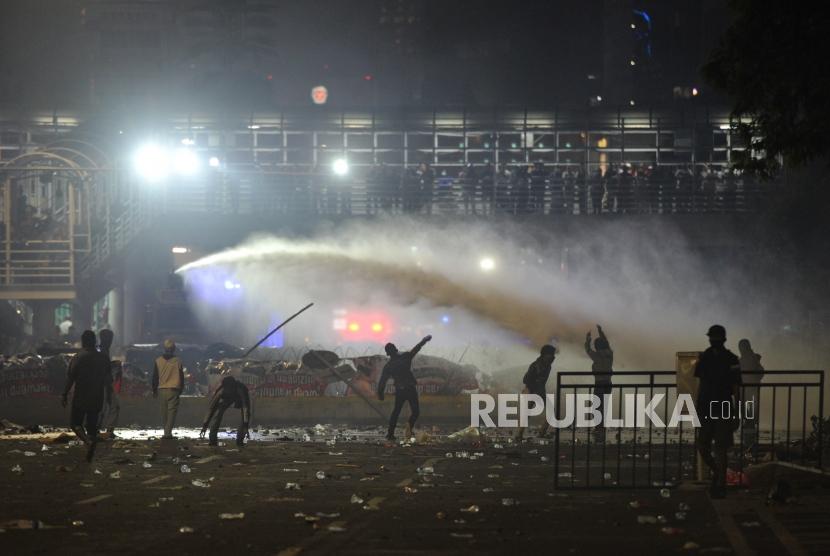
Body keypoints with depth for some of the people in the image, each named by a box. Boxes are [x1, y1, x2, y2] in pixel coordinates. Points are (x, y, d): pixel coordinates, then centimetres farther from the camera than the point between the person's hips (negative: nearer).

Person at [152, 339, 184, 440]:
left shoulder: (158, 361, 0)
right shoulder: (177, 361, -3)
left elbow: (155, 377, 5)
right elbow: (181, 377, 3)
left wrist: (154, 390, 14)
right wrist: (181, 389, 16)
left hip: (161, 390, 2)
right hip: (174, 390, -2)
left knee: (164, 412, 12)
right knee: (172, 411, -3)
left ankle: (167, 432, 15)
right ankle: (168, 433, -15)